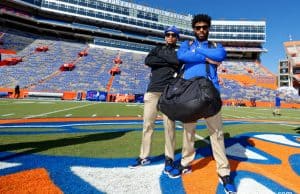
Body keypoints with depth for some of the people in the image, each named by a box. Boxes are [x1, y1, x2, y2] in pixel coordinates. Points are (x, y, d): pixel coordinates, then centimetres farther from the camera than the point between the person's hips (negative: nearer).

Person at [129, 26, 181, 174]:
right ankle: (144, 157, 17)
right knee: (147, 124, 4)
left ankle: (169, 158, 9)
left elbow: (178, 61, -9)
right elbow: (147, 61, -2)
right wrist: (168, 62, -4)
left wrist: (161, 56, -2)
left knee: (169, 125, -5)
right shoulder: (157, 49, 21)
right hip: (152, 91, 3)